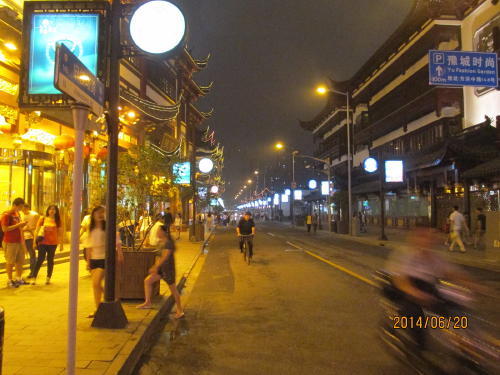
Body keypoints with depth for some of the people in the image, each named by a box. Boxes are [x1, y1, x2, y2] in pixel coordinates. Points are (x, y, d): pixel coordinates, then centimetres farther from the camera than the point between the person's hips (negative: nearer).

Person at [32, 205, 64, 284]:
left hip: (53, 243, 1)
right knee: (40, 260, -2)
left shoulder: (58, 221, 4)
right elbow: (36, 230, 5)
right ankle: (34, 278, 6)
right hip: (42, 243, -1)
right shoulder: (42, 219, 2)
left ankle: (48, 278, 16)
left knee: (50, 261, 8)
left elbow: (61, 233, 6)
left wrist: (61, 244, 4)